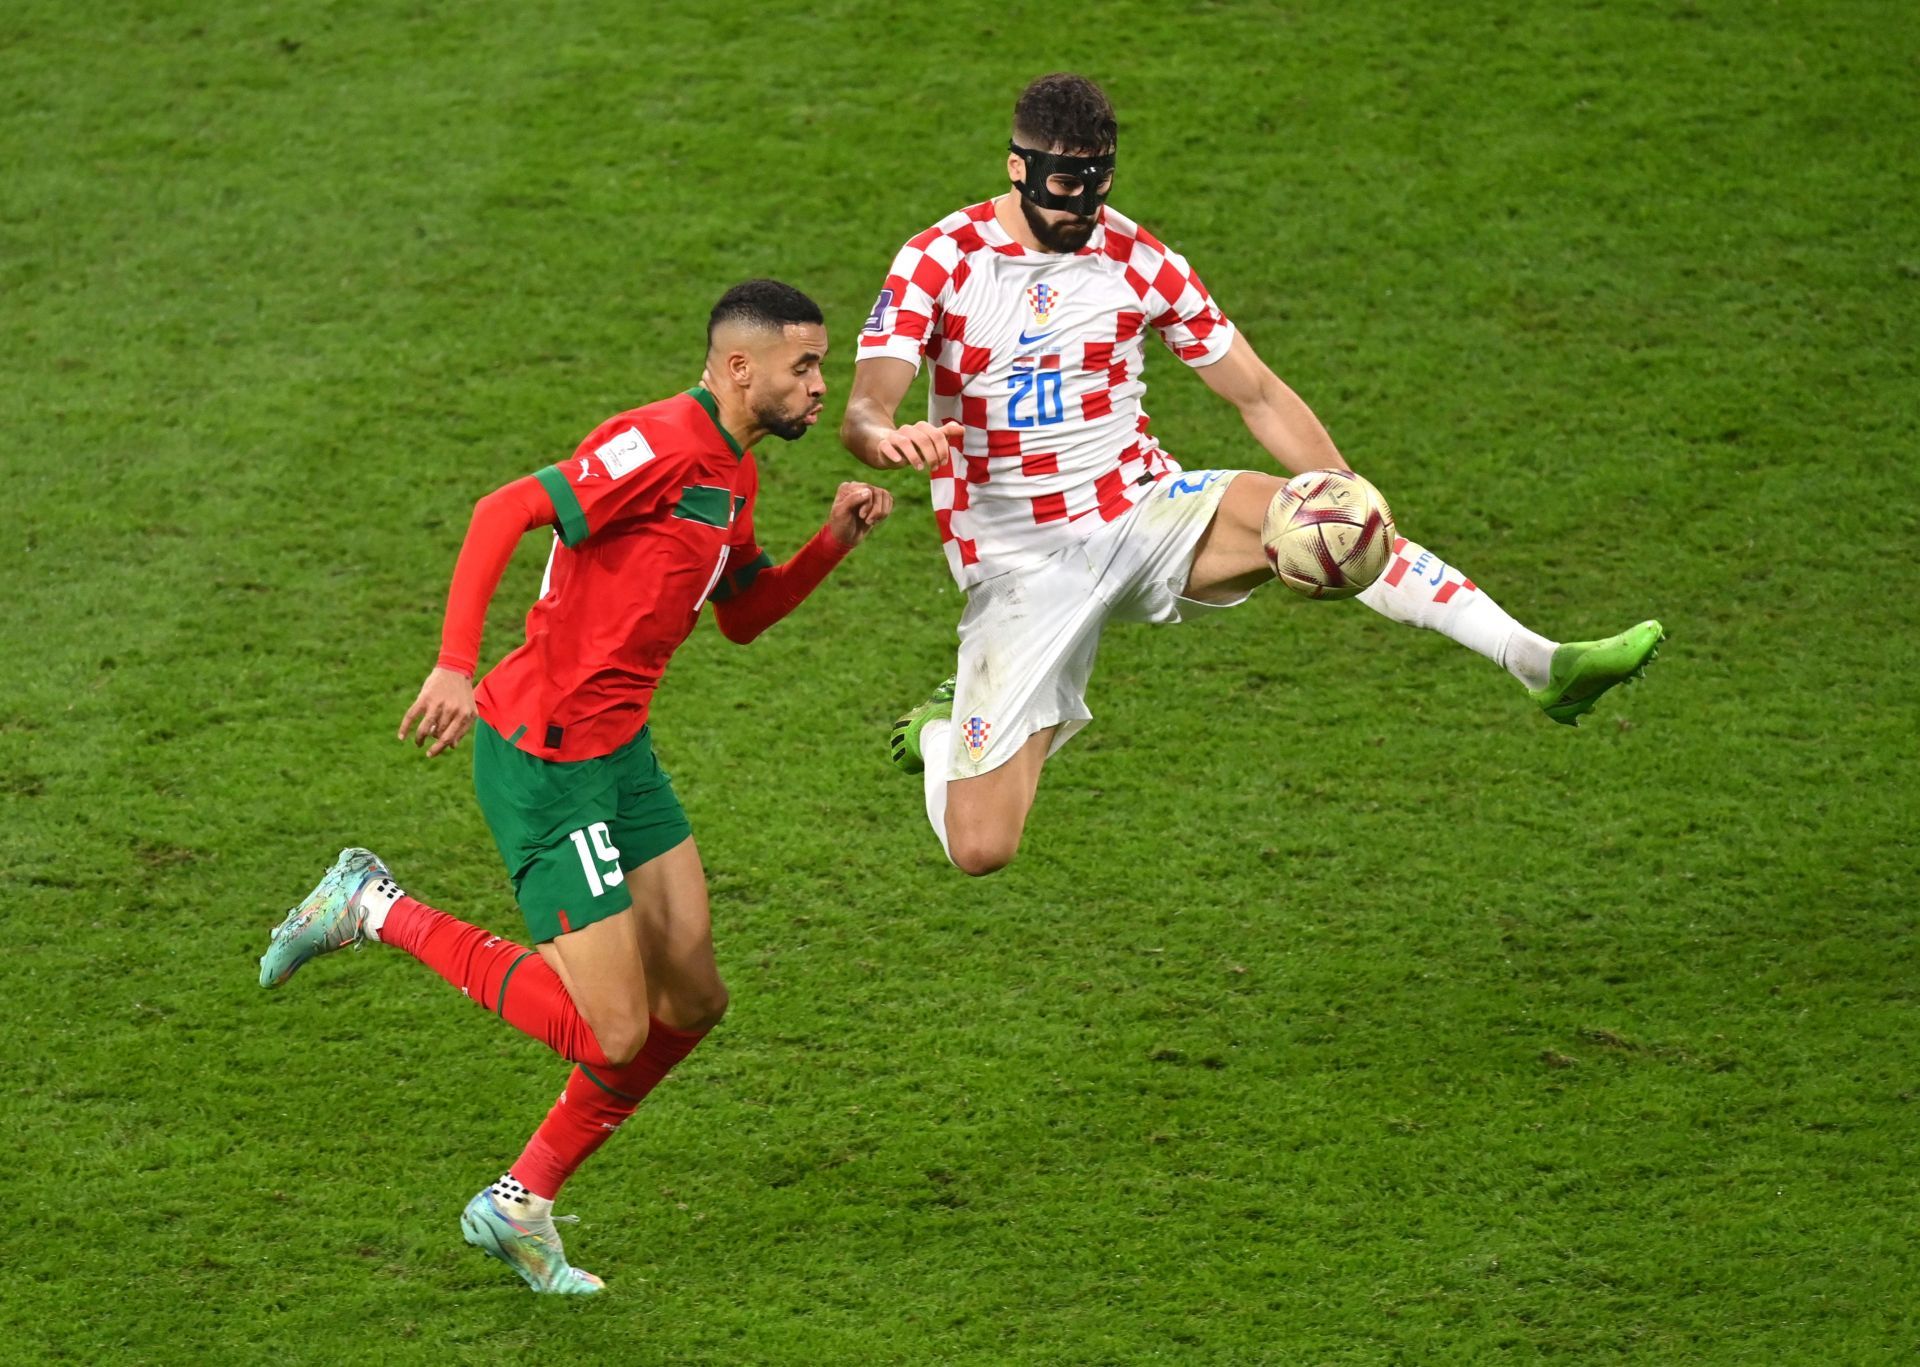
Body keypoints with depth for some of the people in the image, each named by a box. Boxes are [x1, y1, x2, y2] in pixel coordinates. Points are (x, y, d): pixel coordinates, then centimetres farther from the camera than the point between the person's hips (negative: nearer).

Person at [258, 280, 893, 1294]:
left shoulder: (731, 471, 13)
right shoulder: (664, 445, -19)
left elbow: (742, 615, 26)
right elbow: (504, 513, -27)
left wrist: (834, 541, 9)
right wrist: (455, 666, -36)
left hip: (618, 749, 10)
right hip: (543, 760, -10)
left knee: (692, 999, 9)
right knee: (612, 1034, -10)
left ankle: (521, 1206, 21)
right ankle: (375, 909, 4)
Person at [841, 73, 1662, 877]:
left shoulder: (1139, 261, -1)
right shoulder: (940, 261, -7)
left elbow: (1258, 396, 4)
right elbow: (863, 409, -17)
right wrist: (886, 438, -43)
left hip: (1143, 515, 2)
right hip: (1020, 564, -2)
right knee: (979, 848, -11)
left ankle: (1539, 663, -34)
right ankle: (946, 729, 26)